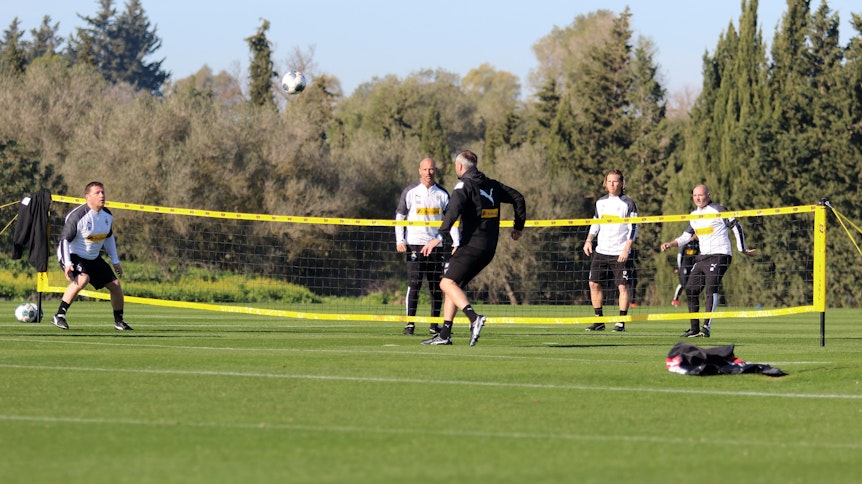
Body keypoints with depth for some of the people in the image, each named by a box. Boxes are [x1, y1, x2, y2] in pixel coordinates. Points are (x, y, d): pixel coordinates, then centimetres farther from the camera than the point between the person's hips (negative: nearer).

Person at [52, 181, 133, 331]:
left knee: (115, 284, 4)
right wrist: (67, 264, -31)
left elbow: (109, 237, 17)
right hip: (73, 255, -8)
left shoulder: (107, 215, 1)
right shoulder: (77, 216, -23)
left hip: (93, 258, 8)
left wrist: (115, 261, 16)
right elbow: (64, 240, -21)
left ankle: (119, 321, 23)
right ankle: (59, 316, -29)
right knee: (83, 279, -35)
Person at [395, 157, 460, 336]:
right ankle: (410, 323, -7)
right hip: (415, 244, -3)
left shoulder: (442, 194, 10)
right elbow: (399, 216, 5)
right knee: (414, 284, -9)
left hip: (437, 245, 3)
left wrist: (455, 243, 1)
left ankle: (434, 325, 10)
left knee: (437, 287, 3)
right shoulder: (410, 192, 3)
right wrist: (399, 241, -6)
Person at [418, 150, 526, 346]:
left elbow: (454, 209, -25)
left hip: (472, 245, -8)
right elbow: (518, 198, 23)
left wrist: (440, 236, -30)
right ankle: (444, 335, 12)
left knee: (447, 283, -12)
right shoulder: (492, 185, 16)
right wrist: (518, 226, 32)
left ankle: (474, 318, -32)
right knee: (453, 284, 15)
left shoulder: (464, 185, -7)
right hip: (489, 247, 8)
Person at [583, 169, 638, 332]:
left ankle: (621, 322, -1)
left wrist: (626, 249, -15)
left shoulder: (628, 203, -3)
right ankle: (599, 321, 10)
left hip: (620, 253, -5)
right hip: (601, 251, 5)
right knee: (594, 284, 2)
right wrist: (589, 241, 5)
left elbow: (633, 228, -6)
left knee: (623, 286, -6)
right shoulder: (600, 202, 12)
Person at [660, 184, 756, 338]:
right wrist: (671, 244, 7)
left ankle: (707, 327, -28)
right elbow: (687, 235, 23)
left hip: (720, 255, -8)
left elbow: (736, 227, -4)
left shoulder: (718, 210, -7)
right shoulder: (694, 214, 15)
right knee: (690, 289, 6)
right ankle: (694, 329, 13)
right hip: (703, 256, 8)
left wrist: (742, 249, -5)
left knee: (711, 288, -21)